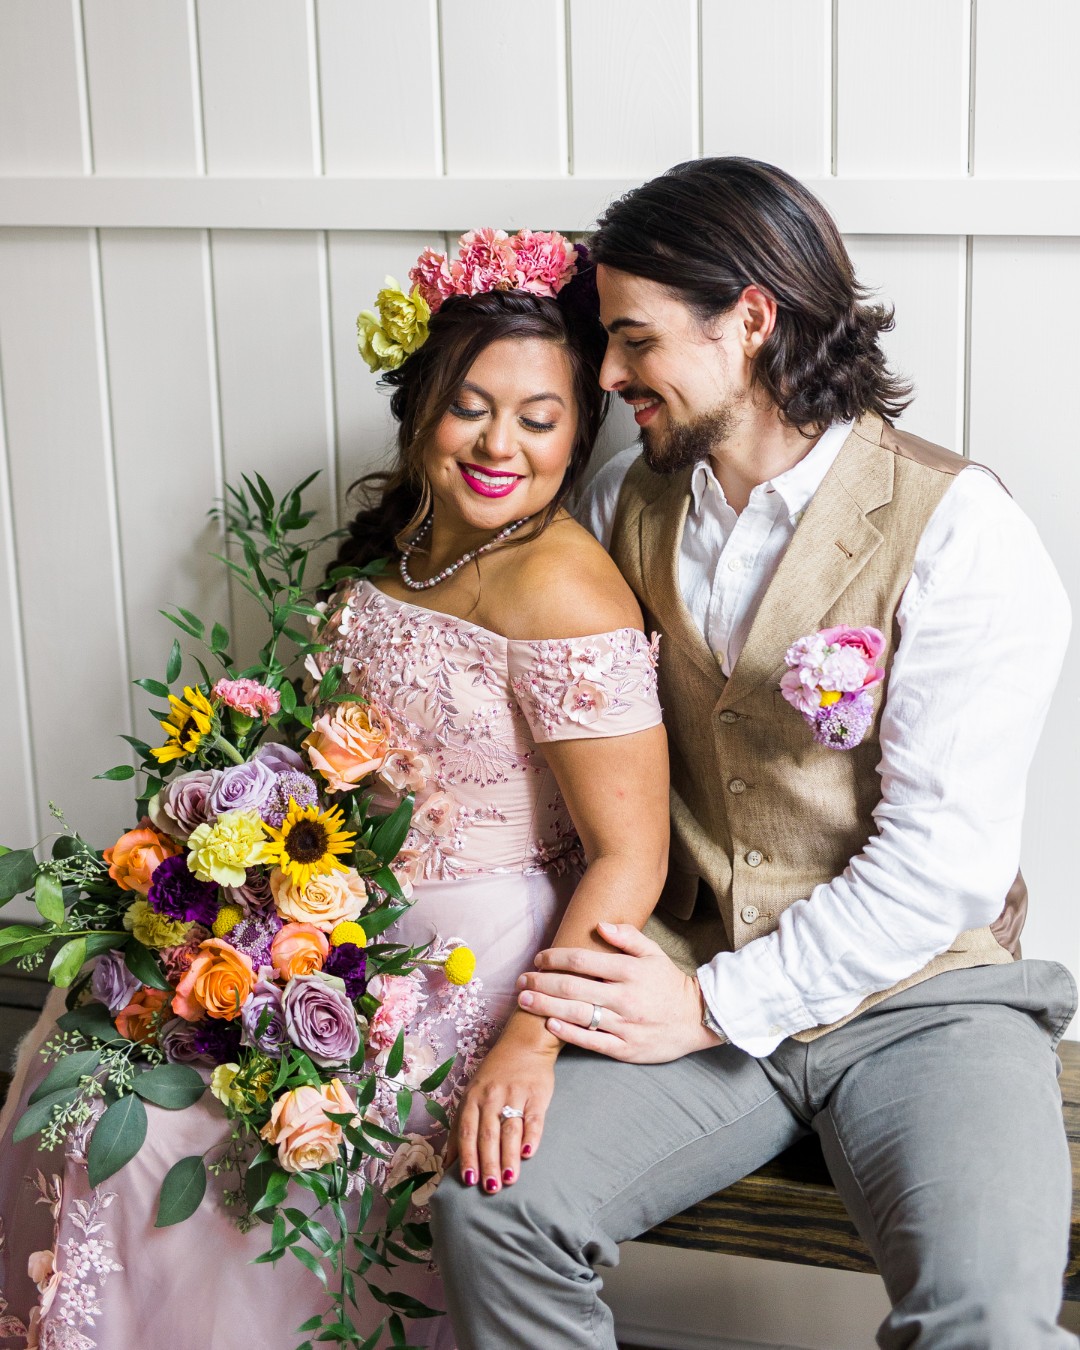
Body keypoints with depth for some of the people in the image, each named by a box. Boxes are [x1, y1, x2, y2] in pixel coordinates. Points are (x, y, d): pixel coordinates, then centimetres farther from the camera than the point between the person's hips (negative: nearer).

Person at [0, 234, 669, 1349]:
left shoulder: (558, 588, -24)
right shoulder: (398, 535, 3)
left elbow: (629, 857, -24)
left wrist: (527, 1046, -29)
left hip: (470, 967, -8)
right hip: (359, 923, 9)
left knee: (171, 1130, -9)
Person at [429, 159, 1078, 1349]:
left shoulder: (958, 531, -12)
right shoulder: (626, 506, 7)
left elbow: (942, 861, -16)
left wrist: (712, 1006, -16)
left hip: (917, 994, -4)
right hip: (691, 984, 4)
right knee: (490, 1206, -19)